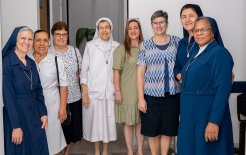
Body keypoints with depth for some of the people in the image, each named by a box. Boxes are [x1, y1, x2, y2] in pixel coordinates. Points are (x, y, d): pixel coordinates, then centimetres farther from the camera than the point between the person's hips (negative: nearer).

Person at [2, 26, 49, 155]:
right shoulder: (7, 63, -13)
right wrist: (15, 126, -18)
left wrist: (43, 113, 3)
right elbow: (8, 96, -17)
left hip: (34, 114, 6)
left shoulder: (31, 63, 8)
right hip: (16, 114, -6)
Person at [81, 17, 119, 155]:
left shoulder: (116, 46, 5)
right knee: (95, 120, 6)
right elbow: (85, 70, -1)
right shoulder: (90, 45, 0)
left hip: (110, 91, 2)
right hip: (93, 91, -1)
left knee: (108, 120, 6)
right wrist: (84, 92, -6)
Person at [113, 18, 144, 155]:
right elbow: (116, 71, -8)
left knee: (140, 121, 11)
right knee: (128, 122, 6)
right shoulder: (121, 48, -7)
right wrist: (117, 91, -11)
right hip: (127, 91, -3)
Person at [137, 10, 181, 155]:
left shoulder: (177, 41, 4)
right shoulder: (146, 45, 1)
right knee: (152, 130, 8)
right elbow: (140, 73, -1)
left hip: (172, 94, 1)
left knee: (168, 129, 10)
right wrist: (140, 98, -6)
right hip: (152, 94, -1)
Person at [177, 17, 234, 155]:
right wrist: (183, 113, 18)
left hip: (207, 114, -8)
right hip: (191, 114, 8)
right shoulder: (198, 54, 13)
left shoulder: (219, 53, -13)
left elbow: (223, 89, -21)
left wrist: (214, 121, -25)